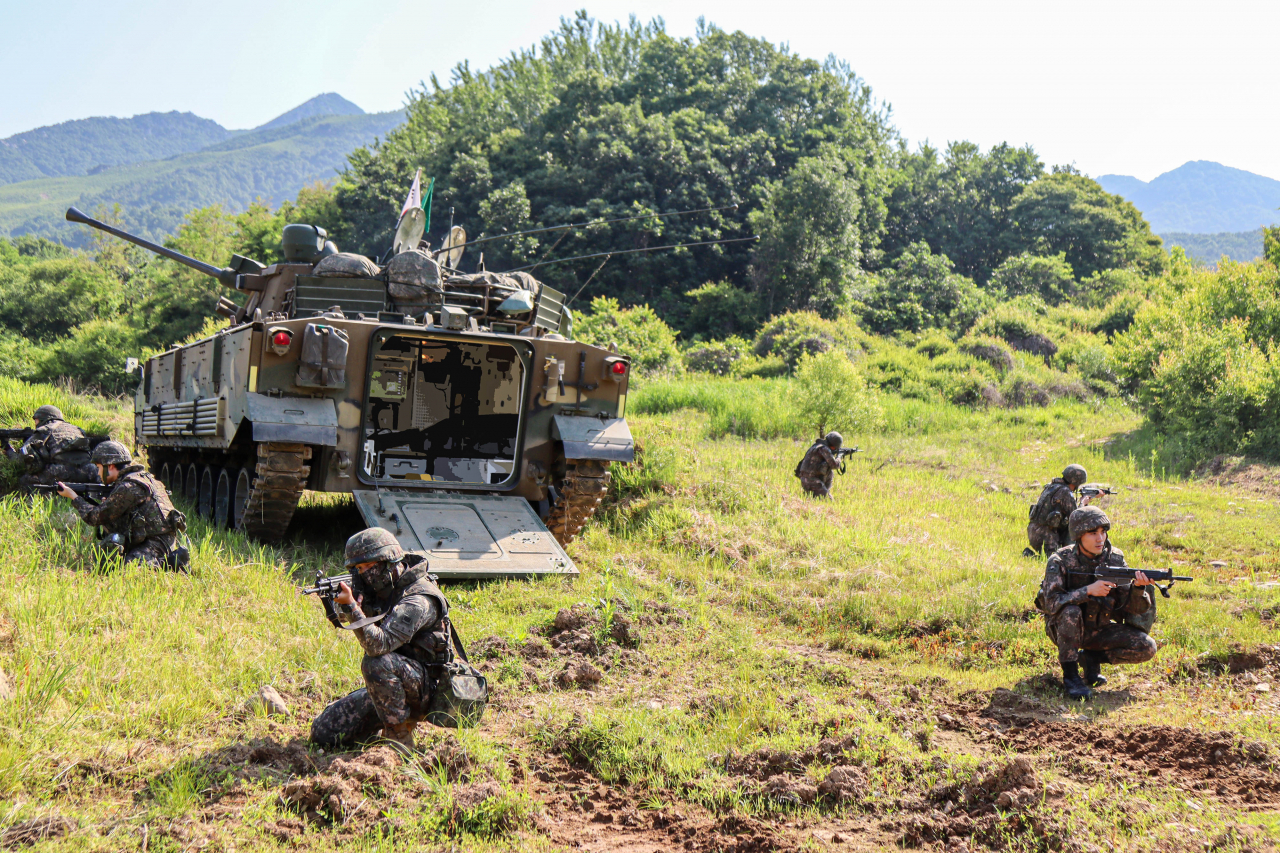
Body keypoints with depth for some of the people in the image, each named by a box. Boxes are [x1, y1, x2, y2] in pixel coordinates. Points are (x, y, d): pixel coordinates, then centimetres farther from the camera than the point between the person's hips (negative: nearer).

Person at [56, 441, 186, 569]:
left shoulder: (127, 487, -13)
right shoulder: (143, 477, 16)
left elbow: (95, 517, -6)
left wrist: (74, 496, 6)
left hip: (155, 543, -10)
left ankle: (167, 562, -12)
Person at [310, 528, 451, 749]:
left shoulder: (417, 599, -25)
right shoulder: (386, 588, 3)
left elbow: (378, 644, -33)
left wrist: (351, 606, -30)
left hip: (421, 687, -8)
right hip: (389, 685, 8)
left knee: (376, 663, -37)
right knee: (323, 733, -1)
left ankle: (399, 736, -19)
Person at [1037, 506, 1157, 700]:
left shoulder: (1115, 558, -6)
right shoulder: (1060, 561, -17)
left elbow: (1130, 606, -10)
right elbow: (1051, 603, -28)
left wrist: (1138, 587, -31)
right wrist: (1088, 590, -36)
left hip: (1099, 630, 4)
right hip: (1065, 630, -4)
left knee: (1147, 648, -16)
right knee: (1071, 612, -37)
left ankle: (1091, 657, 6)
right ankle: (1070, 675, -21)